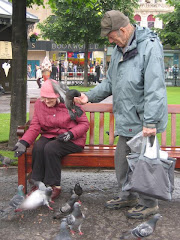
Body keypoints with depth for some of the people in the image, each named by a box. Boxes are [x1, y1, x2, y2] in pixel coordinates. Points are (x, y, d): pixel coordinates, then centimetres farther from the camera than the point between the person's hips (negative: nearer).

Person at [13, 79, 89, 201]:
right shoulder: (39, 104, 3)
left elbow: (84, 124, -6)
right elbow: (35, 127, 0)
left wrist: (70, 134, -23)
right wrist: (23, 142, -16)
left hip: (72, 140, -4)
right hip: (49, 136, 4)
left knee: (50, 148, -32)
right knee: (38, 147, -28)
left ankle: (55, 186, -19)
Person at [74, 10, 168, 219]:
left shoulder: (149, 46, -16)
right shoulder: (119, 49, 12)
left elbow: (154, 88, -22)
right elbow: (110, 82, 20)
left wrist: (150, 121, -24)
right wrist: (90, 96, 8)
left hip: (142, 120, -9)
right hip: (126, 119, 9)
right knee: (122, 158, 17)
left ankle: (148, 203, 20)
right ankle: (127, 195, 35)